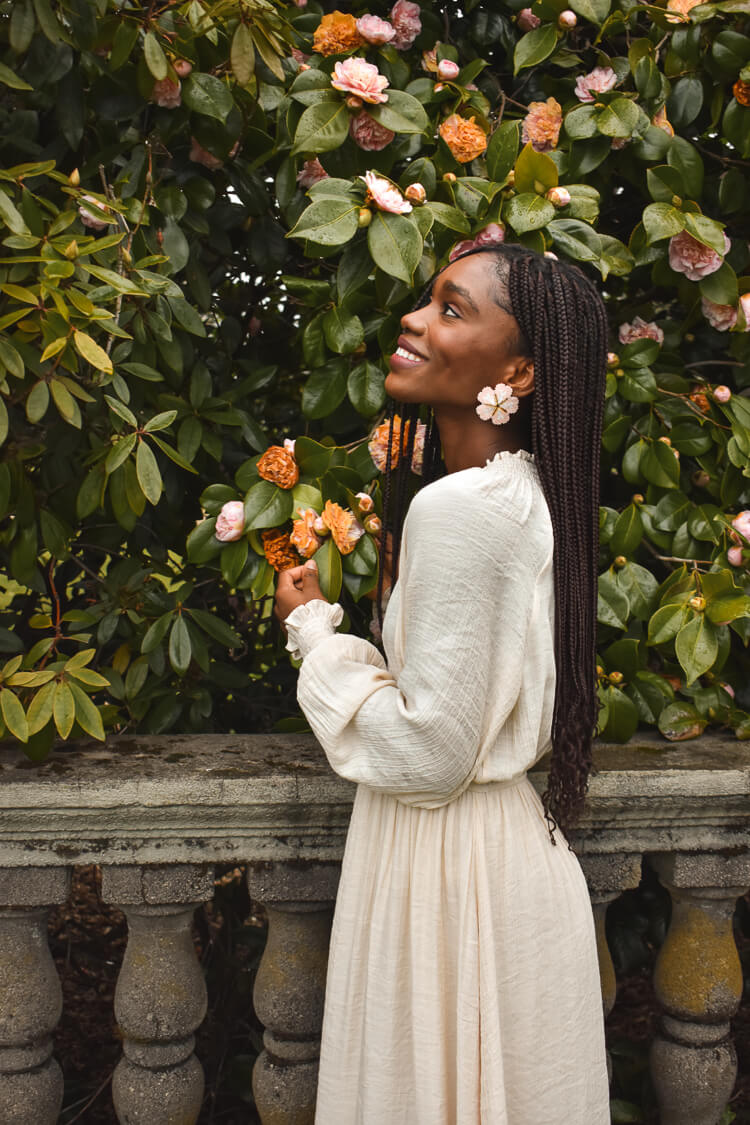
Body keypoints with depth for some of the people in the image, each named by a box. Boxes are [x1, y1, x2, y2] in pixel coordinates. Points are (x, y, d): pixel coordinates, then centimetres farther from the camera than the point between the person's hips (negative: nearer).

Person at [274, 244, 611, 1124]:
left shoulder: (459, 509, -24)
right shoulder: (527, 493, 4)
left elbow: (430, 755, -22)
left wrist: (314, 631, -11)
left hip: (449, 872, -9)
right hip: (509, 845, 9)